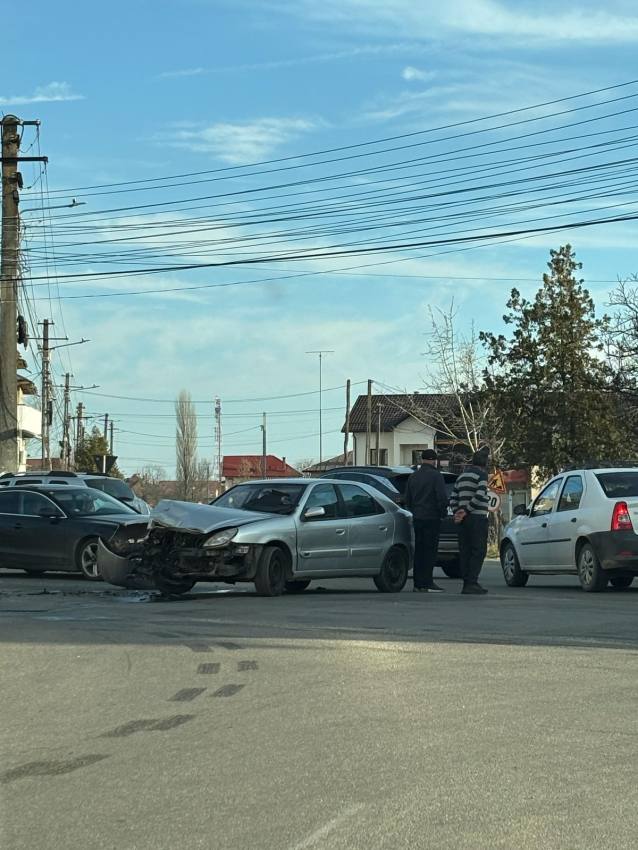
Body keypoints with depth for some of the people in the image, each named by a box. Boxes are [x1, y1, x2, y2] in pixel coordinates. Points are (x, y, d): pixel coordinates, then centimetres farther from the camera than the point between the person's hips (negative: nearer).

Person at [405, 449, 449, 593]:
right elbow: (442, 498, -14)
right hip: (432, 518, -6)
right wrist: (443, 513, -1)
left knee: (418, 550, 9)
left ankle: (418, 583, 9)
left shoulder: (413, 477, 12)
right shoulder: (436, 476, -9)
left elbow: (407, 499, 17)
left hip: (417, 518, 6)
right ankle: (427, 583, -8)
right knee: (430, 550, -5)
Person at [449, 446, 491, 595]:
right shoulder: (481, 474, -6)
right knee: (478, 551, -5)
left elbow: (452, 499, 15)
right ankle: (472, 583, -12)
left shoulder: (462, 476, 18)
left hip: (464, 520, 7)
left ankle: (466, 583, 5)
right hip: (477, 517, -7)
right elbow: (479, 495, -19)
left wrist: (457, 512, 4)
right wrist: (467, 510, -12)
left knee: (465, 551, 6)